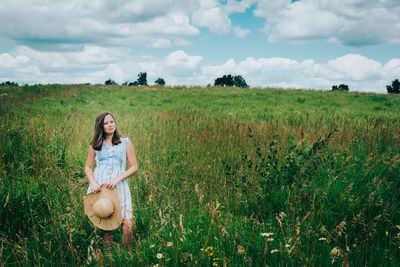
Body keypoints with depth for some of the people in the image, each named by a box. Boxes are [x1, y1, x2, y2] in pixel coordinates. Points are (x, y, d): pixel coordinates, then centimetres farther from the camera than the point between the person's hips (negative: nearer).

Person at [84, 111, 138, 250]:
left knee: (127, 223, -13)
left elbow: (134, 167, 5)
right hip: (99, 186, 1)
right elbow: (88, 167, 16)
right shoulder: (96, 144, 13)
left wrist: (117, 179, -8)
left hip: (119, 185, -1)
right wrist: (93, 182, -3)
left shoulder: (125, 142, 9)